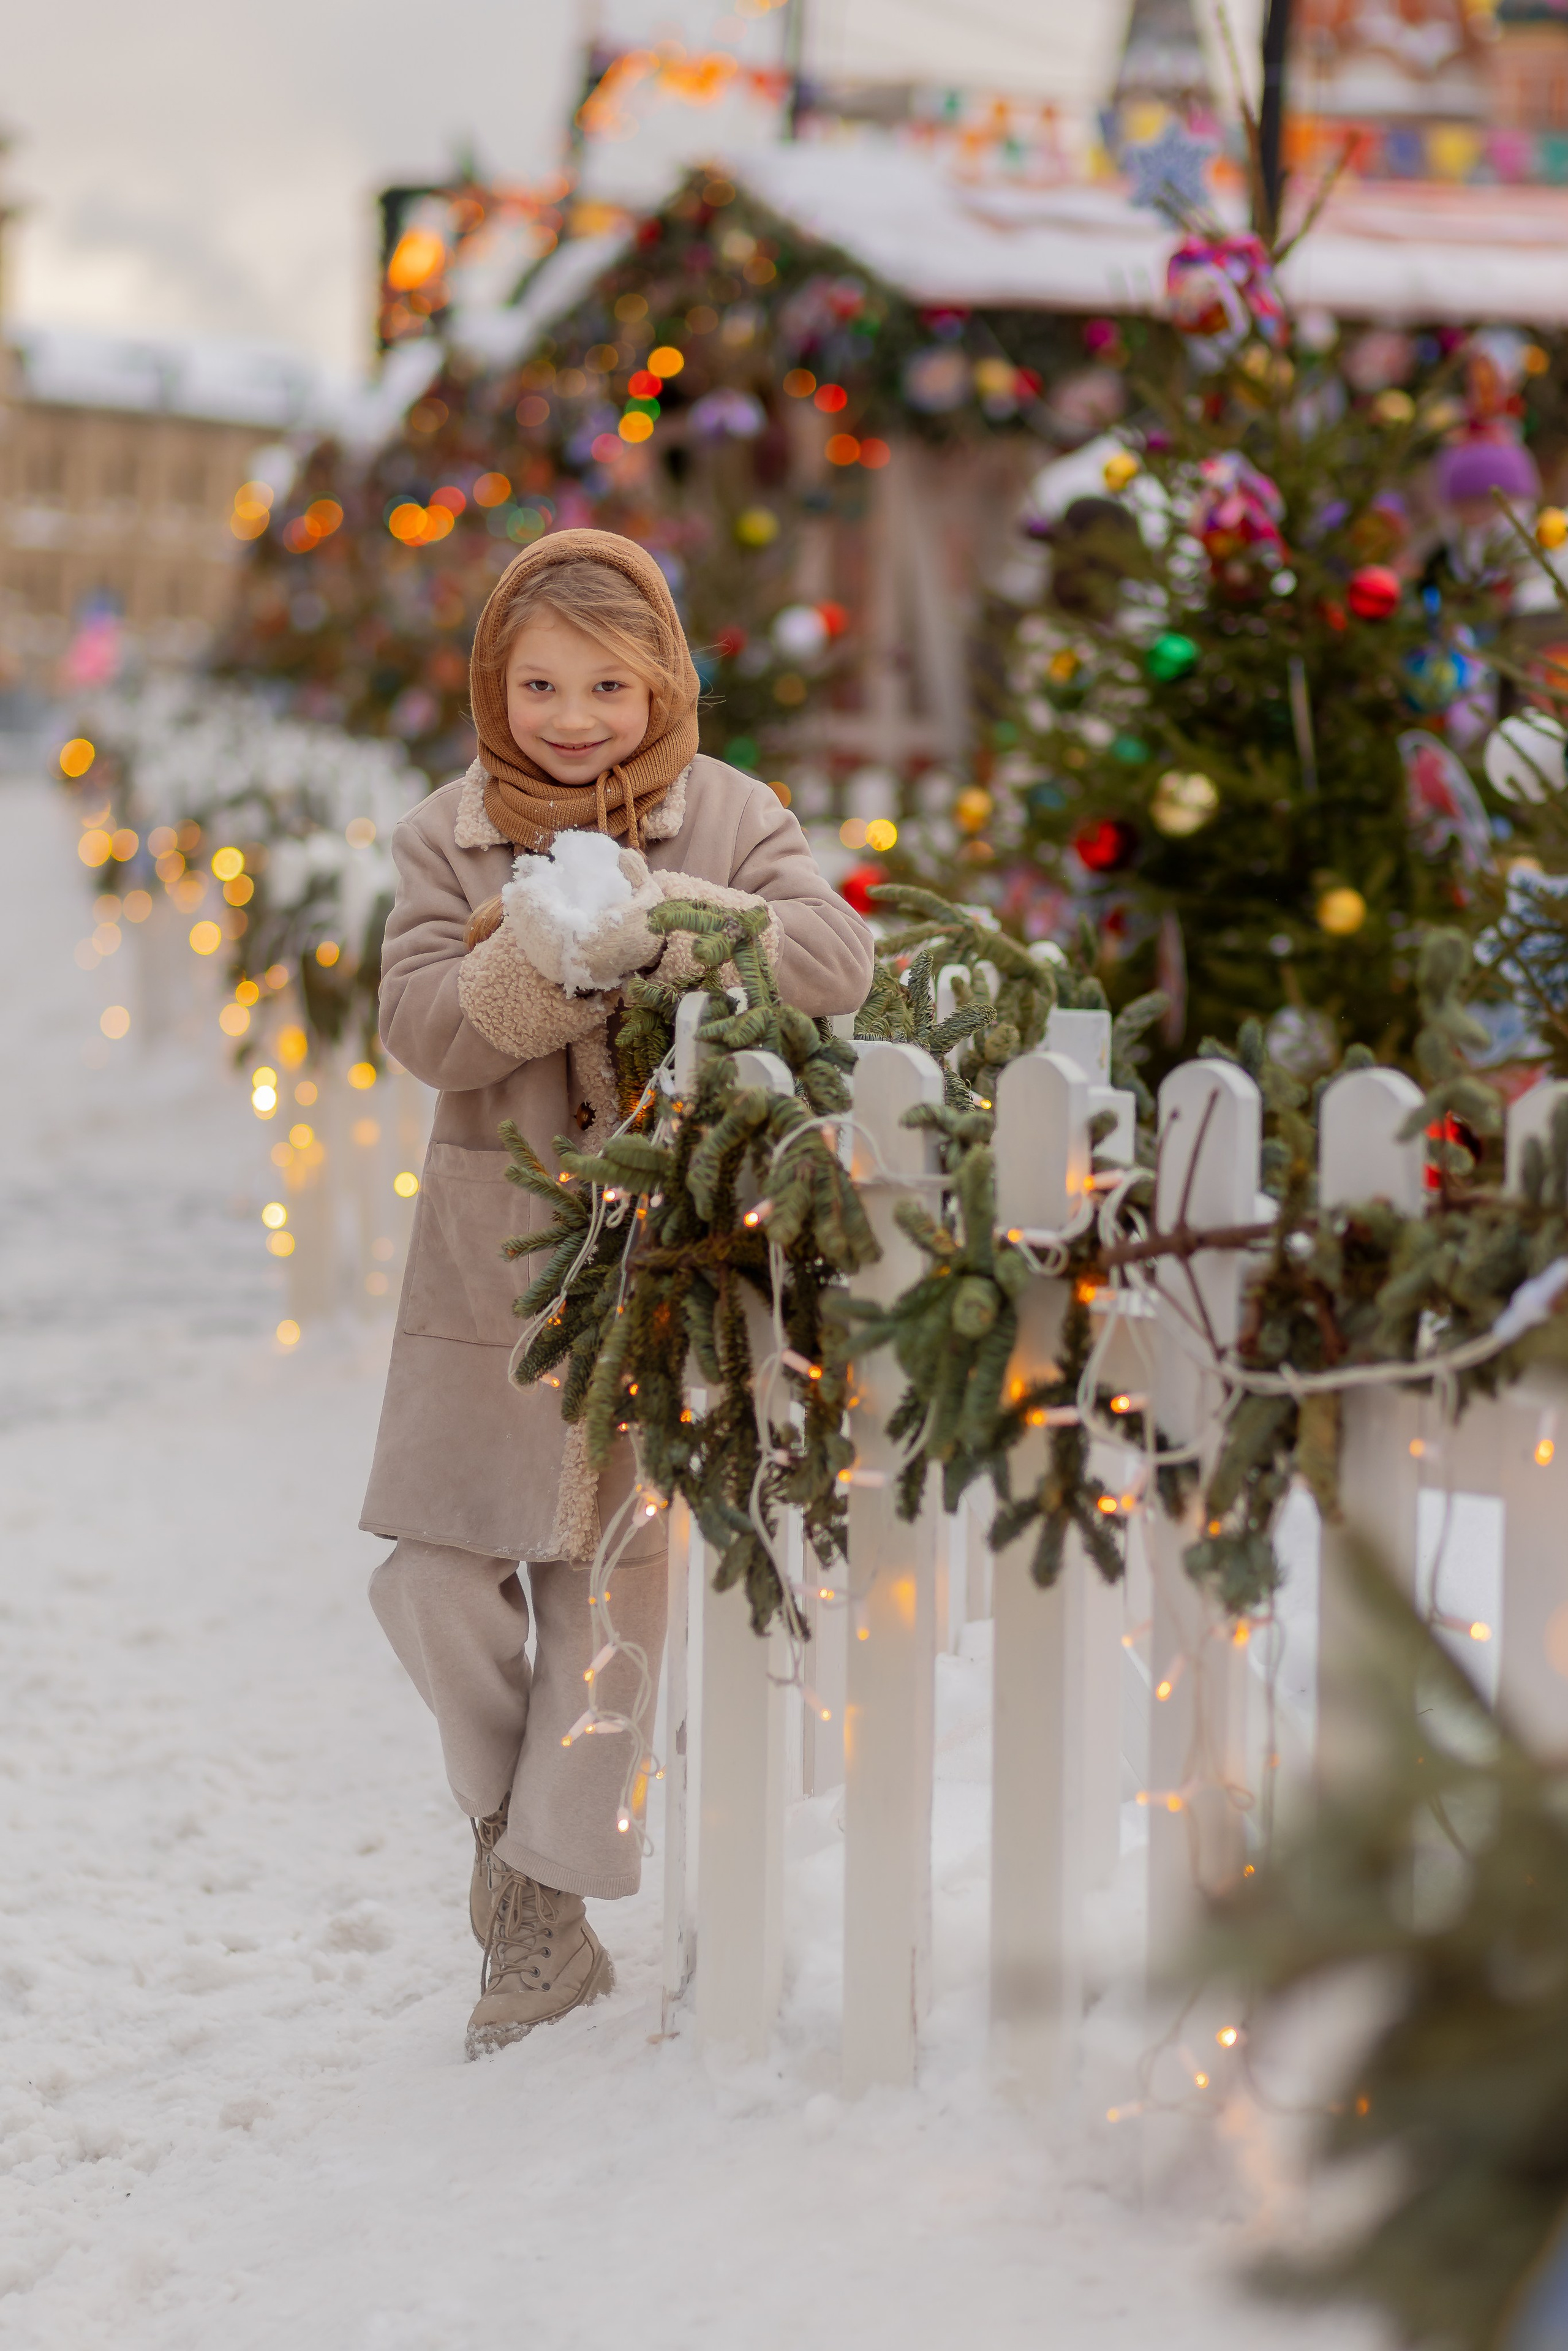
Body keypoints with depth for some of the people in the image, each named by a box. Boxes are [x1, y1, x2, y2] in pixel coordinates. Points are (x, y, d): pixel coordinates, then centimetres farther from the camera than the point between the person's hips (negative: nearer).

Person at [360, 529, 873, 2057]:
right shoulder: (449, 839, 5)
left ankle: (543, 1897, 11)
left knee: (615, 1567, 0)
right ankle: (512, 1803, 23)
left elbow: (834, 959, -15)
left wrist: (641, 919, -26)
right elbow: (422, 1028, -8)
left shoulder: (728, 819, 2)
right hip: (493, 1255, 2)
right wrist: (551, 949, -25)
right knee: (435, 1562, -1)